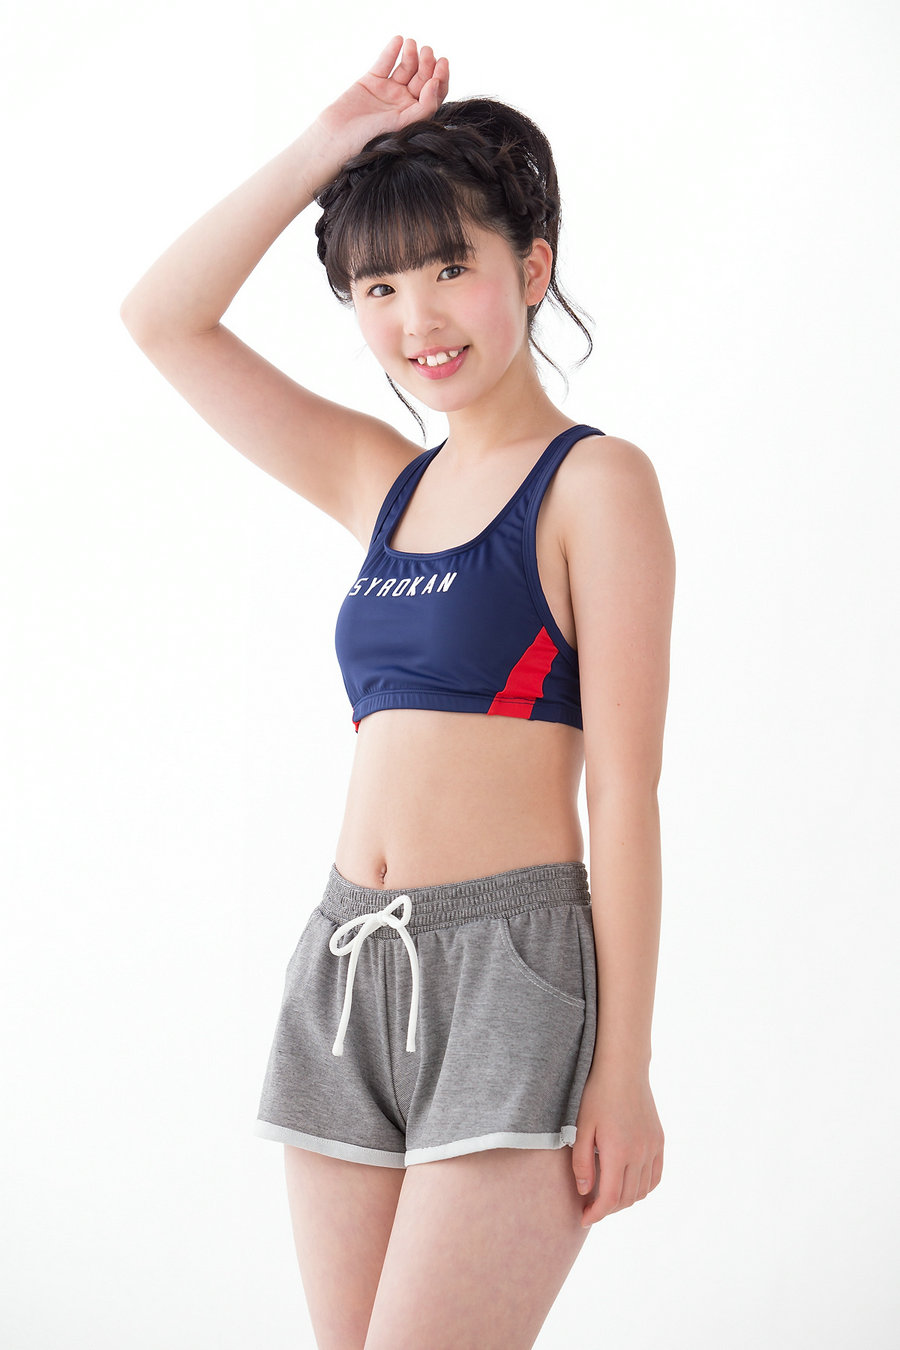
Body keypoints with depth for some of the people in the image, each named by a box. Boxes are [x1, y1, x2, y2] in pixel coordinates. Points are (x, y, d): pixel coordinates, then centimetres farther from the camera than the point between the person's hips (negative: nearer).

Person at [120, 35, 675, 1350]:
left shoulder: (596, 481, -4)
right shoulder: (388, 485, 15)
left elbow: (625, 788, -8)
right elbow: (163, 318, 17)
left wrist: (625, 1070, -12)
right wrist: (327, 148, 9)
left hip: (509, 969, -7)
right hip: (351, 967, 7)